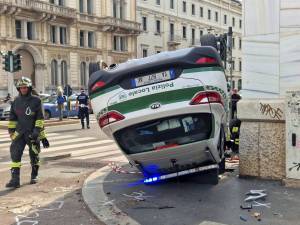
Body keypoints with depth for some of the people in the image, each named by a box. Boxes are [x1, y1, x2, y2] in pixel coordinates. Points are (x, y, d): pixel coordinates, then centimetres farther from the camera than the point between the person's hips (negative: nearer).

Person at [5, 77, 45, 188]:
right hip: (19, 132, 3)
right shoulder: (16, 101, 9)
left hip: (32, 133, -2)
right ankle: (15, 179, -11)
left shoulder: (36, 100, -3)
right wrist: (11, 130, 9)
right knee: (15, 154, -11)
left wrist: (37, 130, -12)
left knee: (34, 156, 9)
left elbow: (40, 117, -4)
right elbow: (12, 117, 15)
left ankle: (34, 176, 29)